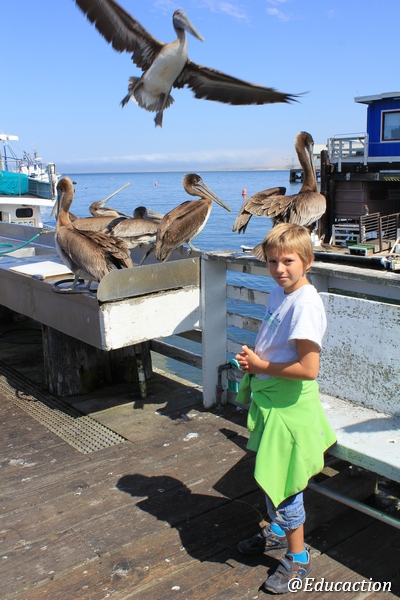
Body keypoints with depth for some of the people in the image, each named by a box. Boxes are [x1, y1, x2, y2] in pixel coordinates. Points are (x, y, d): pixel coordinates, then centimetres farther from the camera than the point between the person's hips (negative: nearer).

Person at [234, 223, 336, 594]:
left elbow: (308, 368, -28)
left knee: (283, 483, 6)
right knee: (267, 474, 24)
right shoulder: (278, 294, 4)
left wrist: (262, 365, -18)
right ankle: (278, 530, 47)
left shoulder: (305, 304, -24)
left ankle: (298, 558, 27)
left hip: (288, 405, -9)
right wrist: (252, 359, 1)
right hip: (269, 399, 9)